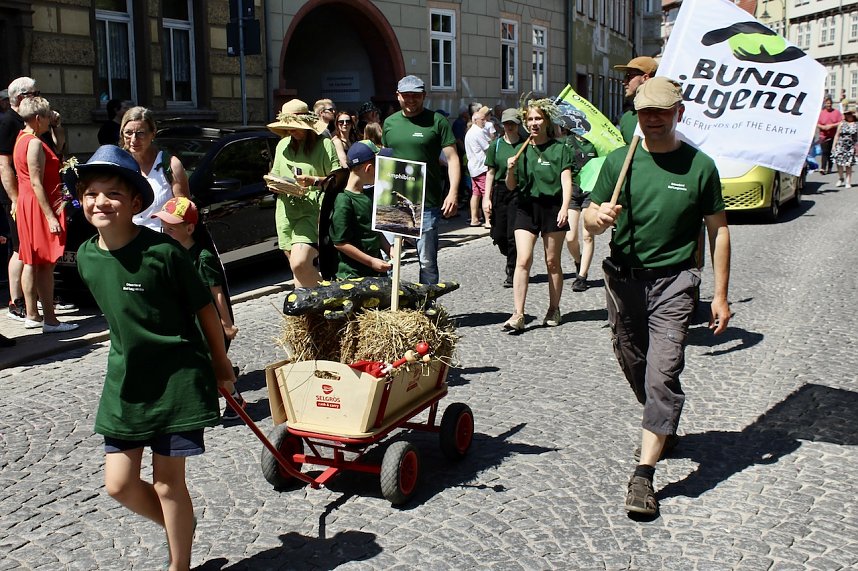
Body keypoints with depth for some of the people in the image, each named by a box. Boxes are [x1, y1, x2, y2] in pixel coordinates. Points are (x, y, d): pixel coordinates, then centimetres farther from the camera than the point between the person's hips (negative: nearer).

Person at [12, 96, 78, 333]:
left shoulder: (22, 139, 14)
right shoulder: (35, 144, -16)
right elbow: (37, 184, -21)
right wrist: (50, 217, -23)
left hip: (27, 204, 10)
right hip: (39, 206, -10)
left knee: (31, 262, 13)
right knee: (46, 263, -8)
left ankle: (32, 315, 20)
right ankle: (50, 320, -6)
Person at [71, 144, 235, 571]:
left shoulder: (163, 251, -17)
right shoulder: (86, 257, 0)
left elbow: (204, 308, -8)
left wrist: (220, 364, 0)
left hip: (178, 379, -5)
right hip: (124, 380, 6)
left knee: (167, 483, 5)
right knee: (119, 484, 8)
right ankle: (180, 528, 37)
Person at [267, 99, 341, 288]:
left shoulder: (323, 144, -2)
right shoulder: (283, 145, 17)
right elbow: (275, 175, 26)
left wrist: (314, 181, -21)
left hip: (312, 211, -6)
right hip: (286, 211, 6)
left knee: (299, 264, -20)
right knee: (296, 265, 6)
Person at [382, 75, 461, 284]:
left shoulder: (437, 121, -1)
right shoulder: (390, 122, 12)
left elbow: (452, 158, -4)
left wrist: (453, 192, -15)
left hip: (427, 203, -4)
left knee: (427, 261, 2)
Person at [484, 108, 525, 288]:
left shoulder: (525, 145, -1)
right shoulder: (496, 145, 7)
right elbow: (491, 172, 8)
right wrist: (487, 197, 3)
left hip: (519, 192, -3)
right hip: (500, 190, 3)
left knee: (513, 235, -5)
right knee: (498, 235, 6)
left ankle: (512, 272, 9)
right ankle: (511, 260, 35)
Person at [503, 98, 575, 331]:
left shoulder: (559, 148, 1)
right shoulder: (522, 150, 10)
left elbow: (566, 181, -7)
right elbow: (511, 186, 11)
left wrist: (564, 207, -21)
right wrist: (510, 170, -10)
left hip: (552, 208, -2)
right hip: (526, 208, 2)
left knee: (553, 262, 7)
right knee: (523, 260, -10)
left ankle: (554, 309, 22)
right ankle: (518, 315, -11)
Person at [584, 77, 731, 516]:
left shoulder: (699, 166, -2)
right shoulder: (619, 161, 3)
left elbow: (718, 229, 3)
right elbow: (591, 215, 5)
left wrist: (720, 294, 1)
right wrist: (597, 217, -21)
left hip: (673, 282, -3)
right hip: (623, 278, 4)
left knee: (663, 373, -12)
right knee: (635, 367, 17)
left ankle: (644, 474, -9)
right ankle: (664, 430, 44)